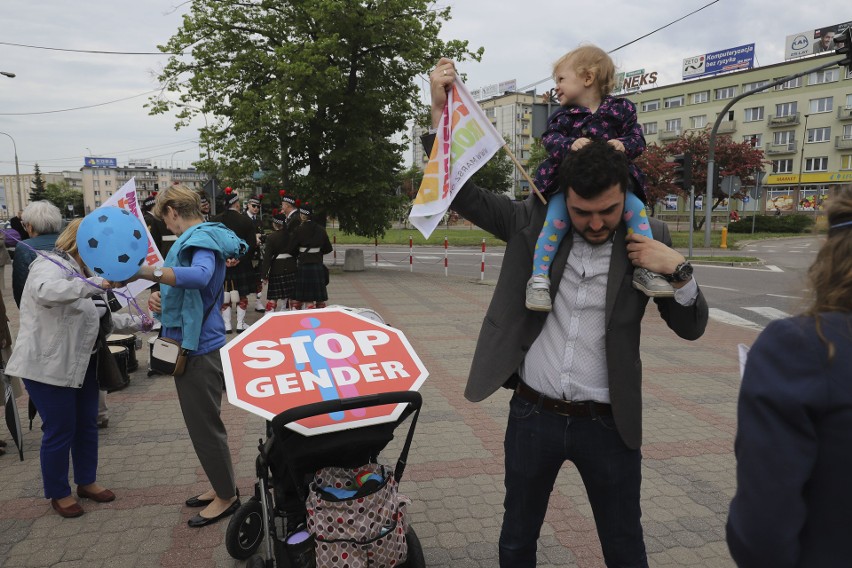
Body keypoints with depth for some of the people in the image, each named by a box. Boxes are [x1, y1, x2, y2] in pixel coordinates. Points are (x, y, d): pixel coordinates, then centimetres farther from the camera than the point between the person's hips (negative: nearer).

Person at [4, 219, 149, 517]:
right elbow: (45, 291, -40)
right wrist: (94, 284, -44)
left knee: (87, 424, 16)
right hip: (49, 366, -9)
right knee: (60, 430, 1)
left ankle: (87, 481, 32)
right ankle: (58, 493, 20)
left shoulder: (82, 273, 15)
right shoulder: (50, 266, -15)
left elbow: (102, 320, 17)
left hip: (83, 364, 9)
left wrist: (138, 323, 10)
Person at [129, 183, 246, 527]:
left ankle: (227, 497, 19)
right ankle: (221, 486, 35)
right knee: (204, 422, 20)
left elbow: (199, 276, -39)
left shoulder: (201, 239, -17)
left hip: (198, 348, -10)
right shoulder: (202, 237, 14)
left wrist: (142, 271, -45)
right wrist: (162, 296, -2)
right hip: (196, 343, 10)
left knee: (204, 425, 3)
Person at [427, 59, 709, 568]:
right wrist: (442, 109, -13)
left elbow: (692, 327, 1)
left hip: (608, 425, 0)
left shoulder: (648, 239, -5)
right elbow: (461, 191, -3)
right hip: (532, 415, 1)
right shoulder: (533, 223, -5)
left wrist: (679, 270, -18)